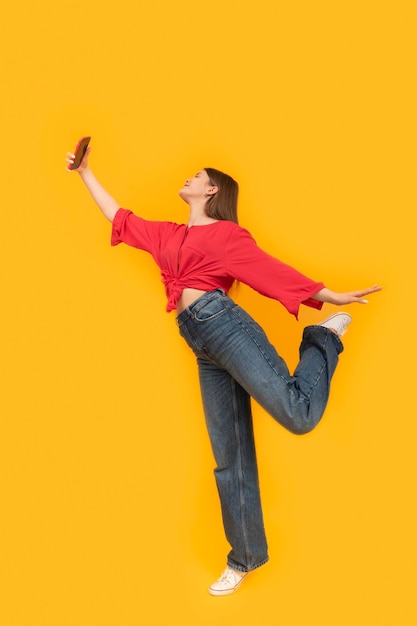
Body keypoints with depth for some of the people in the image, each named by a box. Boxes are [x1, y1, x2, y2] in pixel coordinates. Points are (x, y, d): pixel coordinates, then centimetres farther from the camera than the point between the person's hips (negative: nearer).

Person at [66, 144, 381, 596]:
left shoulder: (227, 232, 8)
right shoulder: (167, 235, 25)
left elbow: (270, 269, 1)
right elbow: (118, 218, 32)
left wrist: (331, 297, -6)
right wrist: (85, 172, 36)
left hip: (223, 323, -5)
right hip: (201, 346, 5)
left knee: (297, 413, -22)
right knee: (229, 455, 7)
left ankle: (323, 339, 9)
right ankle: (244, 558, 18)